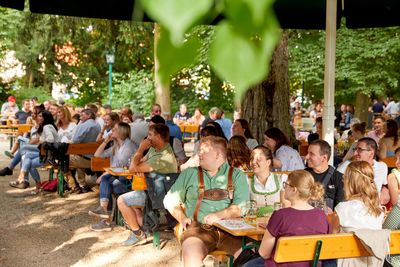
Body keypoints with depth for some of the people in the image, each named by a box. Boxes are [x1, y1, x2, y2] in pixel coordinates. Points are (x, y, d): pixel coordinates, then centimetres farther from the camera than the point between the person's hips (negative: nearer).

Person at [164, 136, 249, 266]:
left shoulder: (236, 175, 11)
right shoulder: (189, 174, 17)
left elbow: (242, 206, -1)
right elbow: (170, 200, 20)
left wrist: (220, 215, -16)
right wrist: (182, 218, 3)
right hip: (198, 227, 1)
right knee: (191, 255, -32)